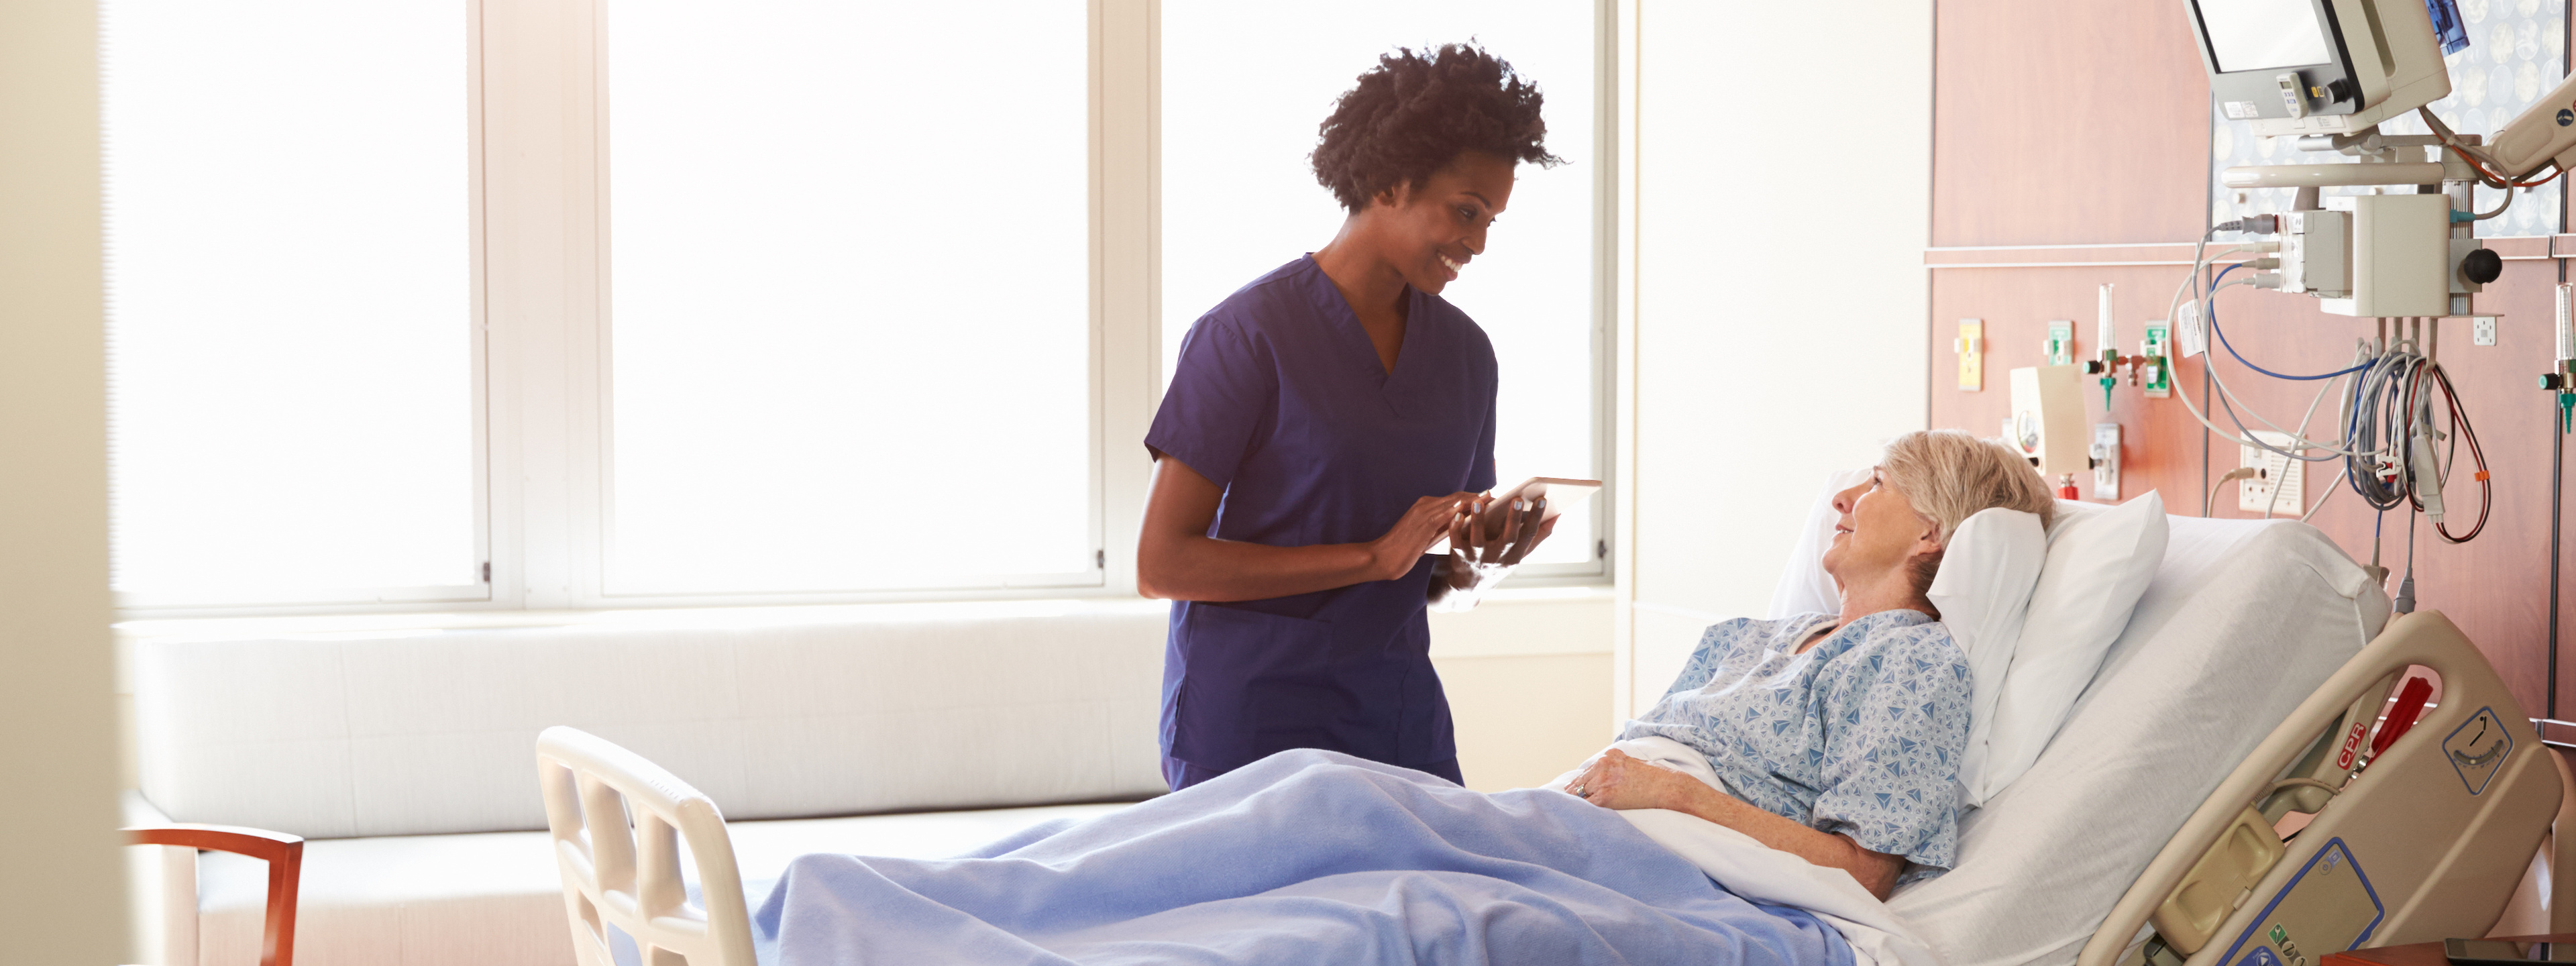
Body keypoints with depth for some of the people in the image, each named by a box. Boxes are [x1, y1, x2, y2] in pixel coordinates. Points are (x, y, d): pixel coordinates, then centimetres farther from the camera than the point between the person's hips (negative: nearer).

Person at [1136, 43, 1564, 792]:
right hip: (1255, 722, -5)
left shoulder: (1465, 352, 9)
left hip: (1401, 707, 5)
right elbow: (1161, 565, -15)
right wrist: (1375, 556, -18)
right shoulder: (1249, 334, -11)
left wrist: (1481, 563, -8)